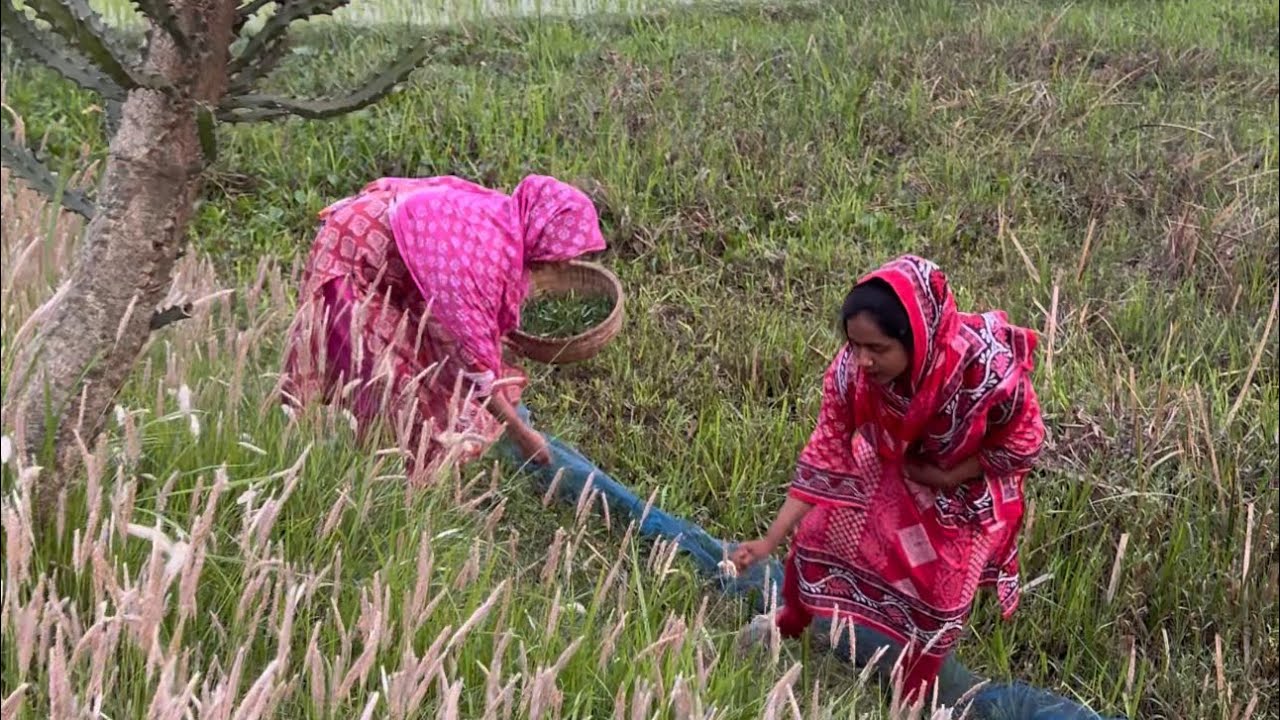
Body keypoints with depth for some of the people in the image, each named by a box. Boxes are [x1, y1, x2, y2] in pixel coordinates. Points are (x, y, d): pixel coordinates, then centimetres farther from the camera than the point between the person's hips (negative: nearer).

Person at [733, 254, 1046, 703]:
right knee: (817, 534, 3)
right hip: (894, 465, 3)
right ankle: (789, 623, 35)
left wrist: (945, 476, -23)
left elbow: (1023, 443, -23)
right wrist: (770, 540, -25)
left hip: (971, 482, -3)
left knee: (943, 590, 1)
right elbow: (826, 454, -23)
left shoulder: (986, 366, -43)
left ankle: (914, 694, 29)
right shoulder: (852, 369, -33)